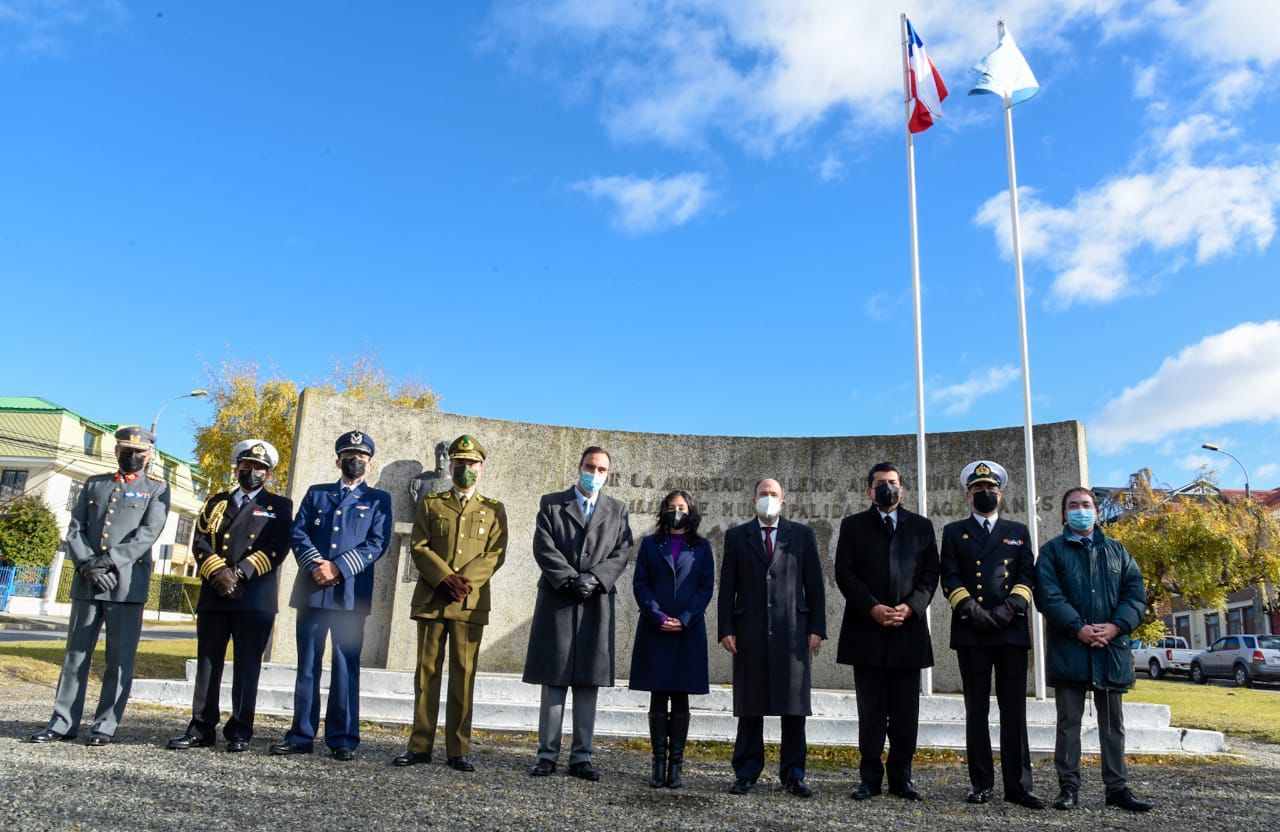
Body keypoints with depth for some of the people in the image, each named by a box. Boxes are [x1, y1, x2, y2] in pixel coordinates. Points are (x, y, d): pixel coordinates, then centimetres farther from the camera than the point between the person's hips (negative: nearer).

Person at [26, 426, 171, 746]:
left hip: (127, 584, -3)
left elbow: (148, 534, -7)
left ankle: (105, 726, 6)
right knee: (76, 653, 8)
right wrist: (88, 564, -9)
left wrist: (109, 560, -16)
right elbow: (74, 530, 8)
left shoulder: (157, 488, 6)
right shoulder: (94, 484, 17)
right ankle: (63, 723, 16)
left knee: (120, 658, -1)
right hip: (86, 582, 4)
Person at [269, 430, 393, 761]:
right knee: (307, 664, 6)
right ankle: (301, 735, 13)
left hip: (351, 593, -2)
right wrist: (315, 566, -11)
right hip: (311, 589, 2)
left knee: (346, 665, -1)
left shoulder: (379, 499, 9)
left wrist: (338, 568, -13)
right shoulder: (316, 493, 17)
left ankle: (342, 738, 4)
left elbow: (377, 543, -3)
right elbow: (298, 533, 6)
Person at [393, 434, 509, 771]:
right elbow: (418, 547, 2)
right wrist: (446, 578, -13)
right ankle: (420, 746, 10)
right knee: (427, 671, 4)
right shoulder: (430, 502, 12)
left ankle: (458, 750, 5)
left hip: (471, 602, -1)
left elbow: (495, 554, 1)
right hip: (430, 599, 1)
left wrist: (465, 580, -15)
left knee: (464, 674, 0)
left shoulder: (494, 509, 11)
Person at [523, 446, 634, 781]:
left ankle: (581, 757, 6)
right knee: (553, 681, 1)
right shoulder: (551, 504, 9)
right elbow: (544, 548, -2)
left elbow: (622, 553, 4)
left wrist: (593, 578, -12)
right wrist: (571, 580, -14)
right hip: (557, 602, -1)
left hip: (597, 603, 1)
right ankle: (547, 754, 6)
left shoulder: (617, 510, 14)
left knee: (588, 683, 2)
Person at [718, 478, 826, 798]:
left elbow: (814, 585, 7)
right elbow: (727, 587, 6)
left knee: (794, 705, 2)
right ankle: (747, 772, 13)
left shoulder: (802, 535, 10)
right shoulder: (736, 536, 10)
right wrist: (726, 629, -2)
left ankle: (793, 774, 12)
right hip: (750, 631, 0)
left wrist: (817, 628, -1)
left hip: (792, 630, 0)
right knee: (750, 704, 4)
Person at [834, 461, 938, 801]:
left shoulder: (921, 526, 12)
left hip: (908, 630, 1)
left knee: (905, 712, 5)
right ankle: (870, 778, 10)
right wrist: (872, 608, -12)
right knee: (871, 711, 3)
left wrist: (910, 607, -10)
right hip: (866, 632, -1)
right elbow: (845, 573, 0)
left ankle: (901, 777, 15)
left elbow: (930, 574, 6)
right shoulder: (853, 525, 8)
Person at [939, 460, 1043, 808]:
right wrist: (971, 609, -12)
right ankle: (981, 784, 8)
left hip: (1012, 629, 1)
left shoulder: (1018, 532, 16)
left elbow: (1027, 574, 7)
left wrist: (1010, 607, -9)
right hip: (971, 632, -1)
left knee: (1014, 710, 1)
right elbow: (950, 578, 2)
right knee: (976, 711, 3)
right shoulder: (954, 532, 12)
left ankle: (1018, 785, 5)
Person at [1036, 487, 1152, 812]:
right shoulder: (1052, 550, 4)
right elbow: (1048, 596, -7)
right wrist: (1078, 629, -18)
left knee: (1113, 722, 10)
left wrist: (1115, 626, -11)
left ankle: (1117, 787, 18)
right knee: (1068, 721, 2)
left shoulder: (1117, 550, 14)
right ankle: (1068, 787, 8)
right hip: (1068, 648, -3)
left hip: (1111, 649, 3)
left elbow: (1135, 593, 4)